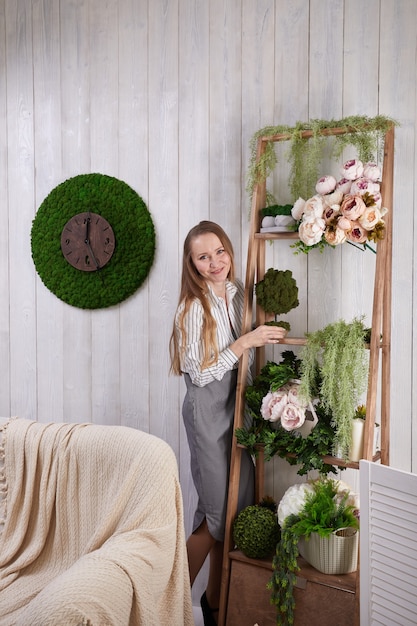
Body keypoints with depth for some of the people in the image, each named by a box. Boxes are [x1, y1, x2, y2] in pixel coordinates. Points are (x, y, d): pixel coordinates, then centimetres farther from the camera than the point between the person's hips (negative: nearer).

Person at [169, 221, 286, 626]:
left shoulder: (237, 293, 5)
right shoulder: (193, 307, -16)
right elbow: (200, 373, -18)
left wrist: (264, 330, 4)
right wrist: (245, 342, -22)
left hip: (236, 406, 7)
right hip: (207, 412, -7)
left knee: (236, 504, 11)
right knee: (218, 511, -2)